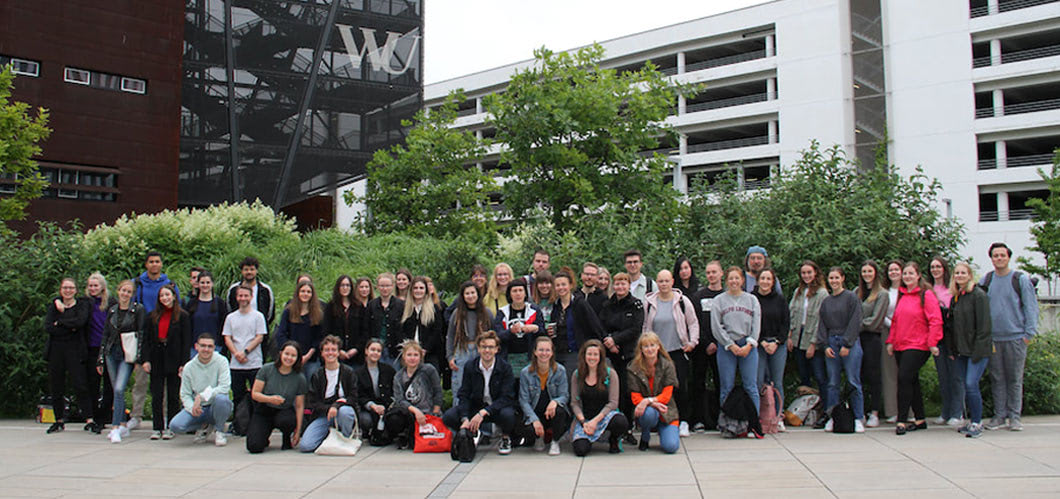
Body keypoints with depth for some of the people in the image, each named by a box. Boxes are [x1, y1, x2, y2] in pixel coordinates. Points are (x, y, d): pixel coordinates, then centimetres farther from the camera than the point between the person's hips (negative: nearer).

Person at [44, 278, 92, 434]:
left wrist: (60, 322, -7)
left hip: (74, 350, -3)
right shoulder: (54, 305, 13)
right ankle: (59, 421, 18)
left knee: (80, 386, -9)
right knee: (57, 387, 7)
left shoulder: (82, 304, 5)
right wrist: (70, 328, -10)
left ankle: (89, 421, -9)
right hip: (56, 349, 3)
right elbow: (47, 327, -2)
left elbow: (80, 321, -15)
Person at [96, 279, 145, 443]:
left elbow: (141, 334, -4)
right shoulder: (112, 310, 11)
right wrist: (100, 359, 11)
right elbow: (105, 334, 14)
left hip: (127, 355, -5)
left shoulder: (138, 309, -2)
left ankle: (115, 428, -15)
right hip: (111, 353, 5)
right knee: (116, 391, 8)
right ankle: (123, 425, 18)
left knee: (119, 389, -16)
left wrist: (138, 358, -10)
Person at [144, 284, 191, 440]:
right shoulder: (153, 316, 11)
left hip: (174, 360, -3)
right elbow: (146, 338, 10)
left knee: (173, 396, 3)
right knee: (156, 396, 4)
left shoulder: (182, 316, 0)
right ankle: (157, 428, 9)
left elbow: (186, 341, -3)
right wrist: (146, 360, 0)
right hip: (157, 360, 3)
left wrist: (183, 363, -10)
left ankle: (170, 428, 10)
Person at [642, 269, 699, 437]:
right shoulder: (649, 302, 5)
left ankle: (683, 422, 6)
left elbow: (693, 323, 8)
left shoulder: (682, 301, 2)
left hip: (678, 350, -1)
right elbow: (644, 325, 12)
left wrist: (692, 341, -1)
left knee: (680, 386, -4)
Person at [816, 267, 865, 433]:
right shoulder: (826, 302, 14)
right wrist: (825, 345, 1)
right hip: (831, 343, 4)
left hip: (850, 343, -4)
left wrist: (847, 344, -11)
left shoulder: (851, 297, 0)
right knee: (833, 383, 4)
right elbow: (822, 325, 13)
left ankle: (858, 418, 2)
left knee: (854, 382, -4)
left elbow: (855, 322, -6)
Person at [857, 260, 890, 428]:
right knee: (859, 375, 5)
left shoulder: (882, 294, -1)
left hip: (872, 338, -5)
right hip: (857, 338, 5)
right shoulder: (858, 292, 15)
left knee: (873, 376, -2)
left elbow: (874, 321, -8)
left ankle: (874, 414, 3)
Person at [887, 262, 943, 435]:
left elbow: (935, 321, -10)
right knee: (912, 382, 11)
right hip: (900, 346, 7)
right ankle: (920, 420, 20)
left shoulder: (926, 295, -6)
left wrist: (932, 343, -16)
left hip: (917, 346, -7)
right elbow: (895, 320, 20)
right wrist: (891, 341, 14)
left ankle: (902, 421, -11)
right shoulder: (901, 295, 15)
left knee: (904, 379, -15)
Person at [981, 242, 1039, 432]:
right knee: (997, 379, 6)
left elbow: (1031, 307, 0)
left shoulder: (1021, 279, 1)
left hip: (1016, 337, -3)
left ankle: (1014, 416, 10)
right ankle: (999, 415, 13)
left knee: (1015, 379, 2)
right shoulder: (985, 281, 9)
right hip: (992, 338, 3)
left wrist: (1029, 333, -7)